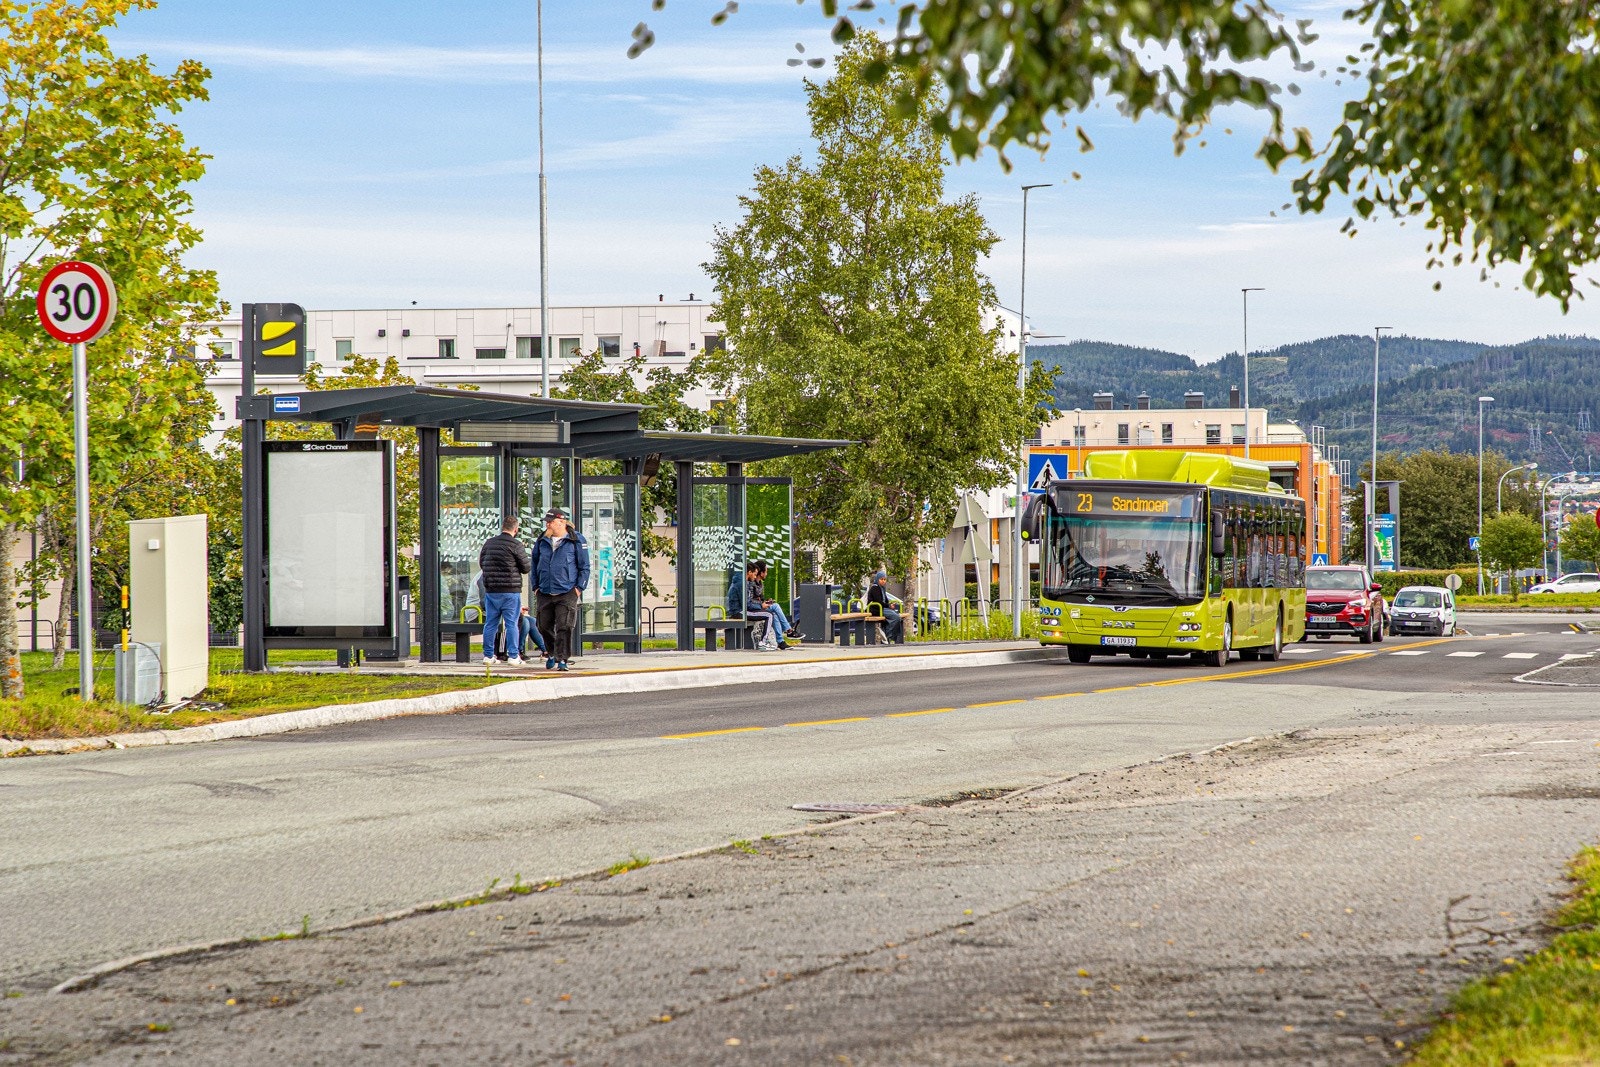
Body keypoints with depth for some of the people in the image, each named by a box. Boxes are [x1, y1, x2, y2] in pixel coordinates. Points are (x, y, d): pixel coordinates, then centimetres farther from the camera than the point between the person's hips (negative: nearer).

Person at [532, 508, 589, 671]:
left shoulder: (576, 541, -1)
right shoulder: (542, 542, 11)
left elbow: (584, 566, 2)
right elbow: (535, 564, 20)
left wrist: (579, 587, -5)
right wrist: (536, 587, 13)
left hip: (567, 592, -4)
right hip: (544, 593, 4)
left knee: (564, 627, -10)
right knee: (545, 627, 9)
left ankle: (561, 659, -8)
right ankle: (551, 653, 30)